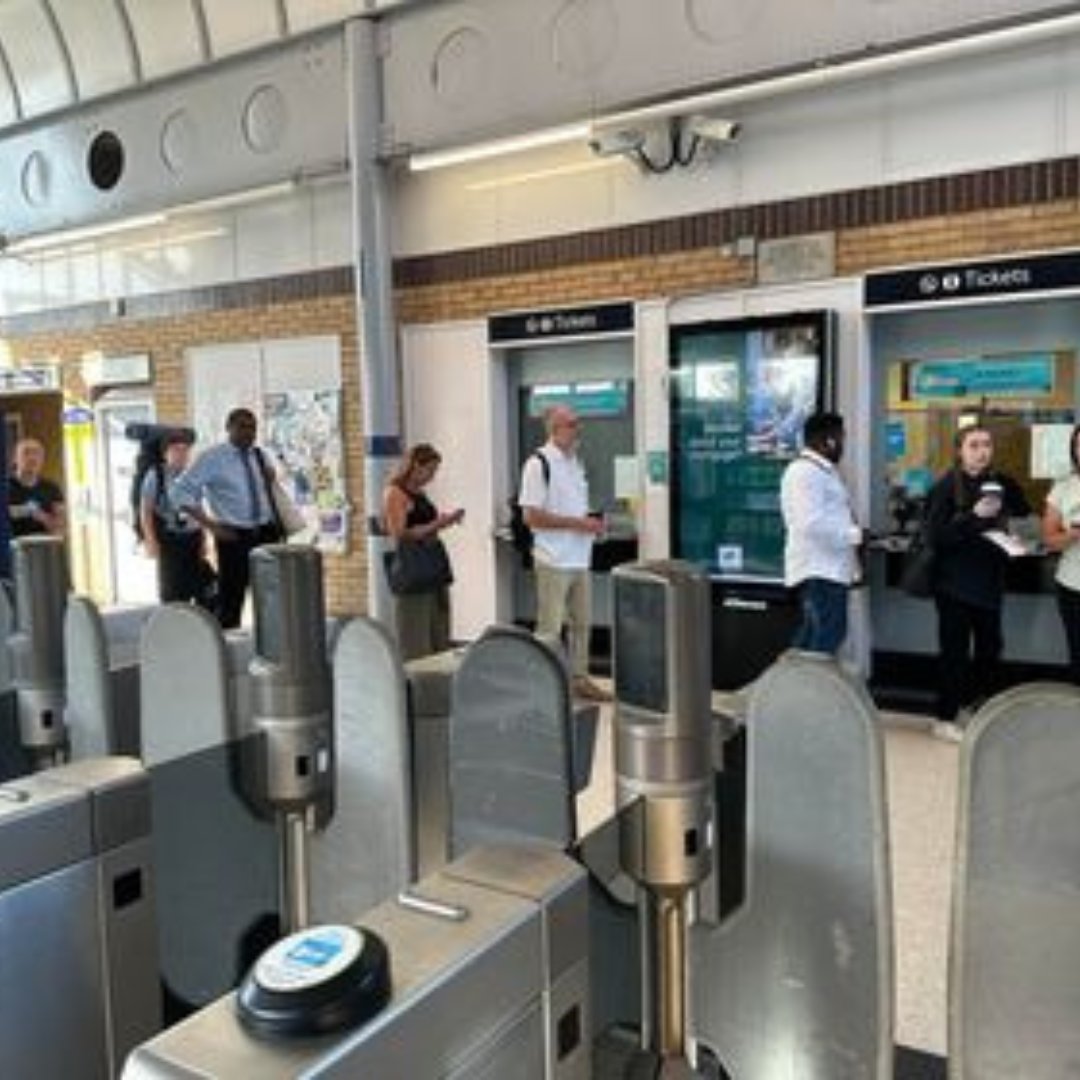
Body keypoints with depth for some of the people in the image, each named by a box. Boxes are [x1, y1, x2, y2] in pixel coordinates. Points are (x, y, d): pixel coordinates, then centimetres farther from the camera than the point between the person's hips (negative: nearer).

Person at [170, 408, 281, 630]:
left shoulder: (260, 455, 10)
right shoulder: (212, 458, -5)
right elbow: (179, 492, -9)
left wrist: (271, 478, 1)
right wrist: (210, 524, -14)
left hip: (267, 533, 5)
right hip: (235, 537, -5)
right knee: (230, 602, -3)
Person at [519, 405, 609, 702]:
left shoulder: (576, 462, 14)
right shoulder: (538, 463, -12)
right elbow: (531, 516, -17)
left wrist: (592, 522, 3)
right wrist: (577, 523, -19)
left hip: (579, 558, 8)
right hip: (553, 561, -8)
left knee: (582, 622, 14)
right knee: (549, 629, -2)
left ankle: (579, 679, 26)